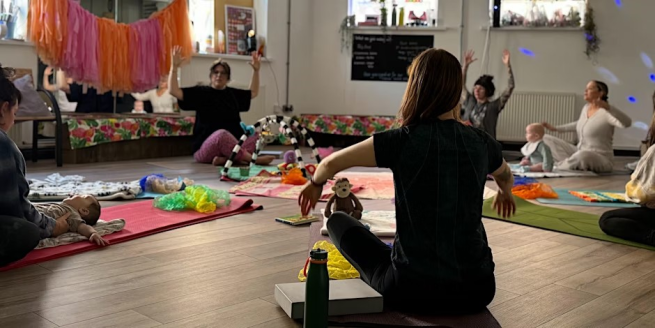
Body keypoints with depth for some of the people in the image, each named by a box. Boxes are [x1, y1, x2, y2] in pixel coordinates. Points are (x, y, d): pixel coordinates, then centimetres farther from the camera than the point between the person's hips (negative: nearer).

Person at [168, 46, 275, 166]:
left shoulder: (233, 93, 18)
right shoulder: (202, 92, 4)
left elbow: (253, 92, 35)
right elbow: (173, 91, -4)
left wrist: (256, 70, 27)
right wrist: (174, 67, -12)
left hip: (233, 145, 6)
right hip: (205, 149, -5)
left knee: (257, 135, -19)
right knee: (222, 134, -39)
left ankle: (226, 159, -35)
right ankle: (251, 158, -32)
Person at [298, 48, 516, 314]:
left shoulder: (402, 141, -13)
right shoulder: (481, 143, 0)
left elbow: (331, 164, -2)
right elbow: (505, 176, 24)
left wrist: (316, 183, 21)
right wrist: (505, 193, 48)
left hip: (413, 289, -5)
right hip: (477, 289, 6)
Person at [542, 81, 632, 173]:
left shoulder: (606, 112, -17)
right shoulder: (586, 108, 8)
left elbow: (627, 123, -34)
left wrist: (608, 107, -44)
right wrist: (555, 128, 29)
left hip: (600, 161, -8)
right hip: (580, 154, 8)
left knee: (583, 155, -43)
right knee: (546, 139, 1)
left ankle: (559, 166, -13)